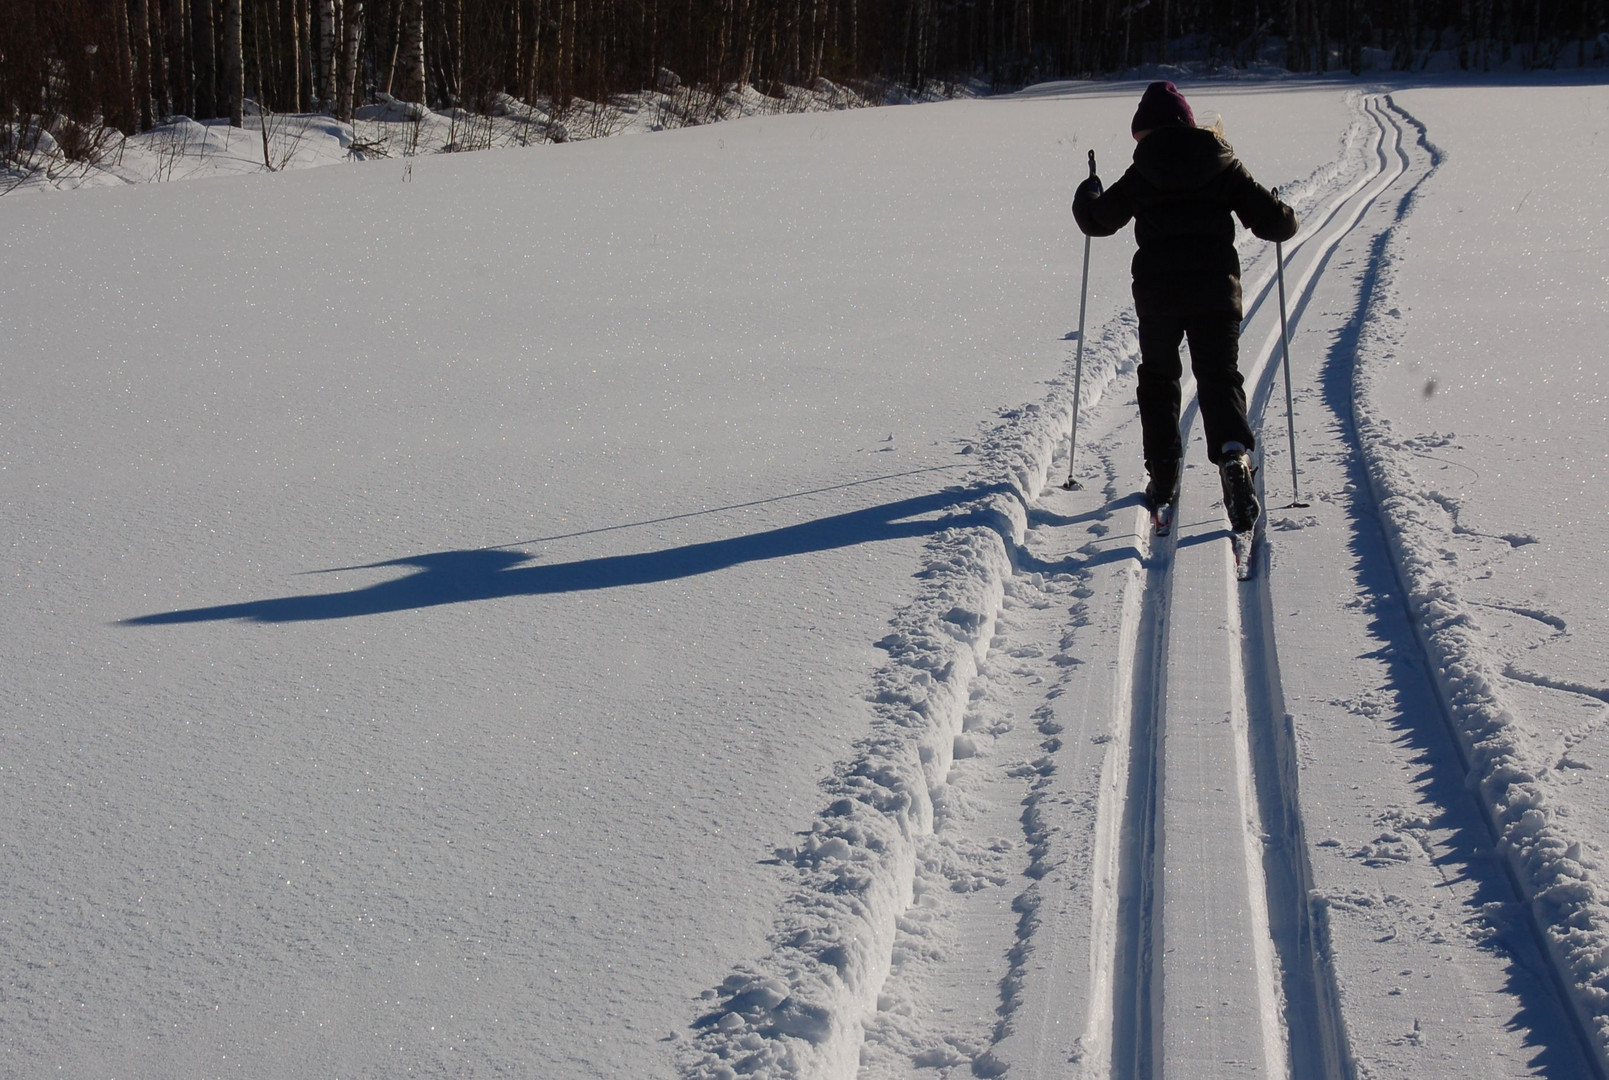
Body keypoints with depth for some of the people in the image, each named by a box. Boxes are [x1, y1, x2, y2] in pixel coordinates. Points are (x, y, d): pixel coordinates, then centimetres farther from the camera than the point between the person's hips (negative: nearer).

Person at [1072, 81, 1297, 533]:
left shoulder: (1140, 175, 2)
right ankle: (1233, 452, -27)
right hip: (1215, 291, 0)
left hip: (1156, 292, 0)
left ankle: (1163, 476, 16)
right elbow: (1274, 222, -1)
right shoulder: (1224, 168, 3)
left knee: (1158, 379, 18)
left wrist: (1087, 193, 35)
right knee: (1219, 377, 2)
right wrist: (1284, 217, 23)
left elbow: (1097, 219, 13)